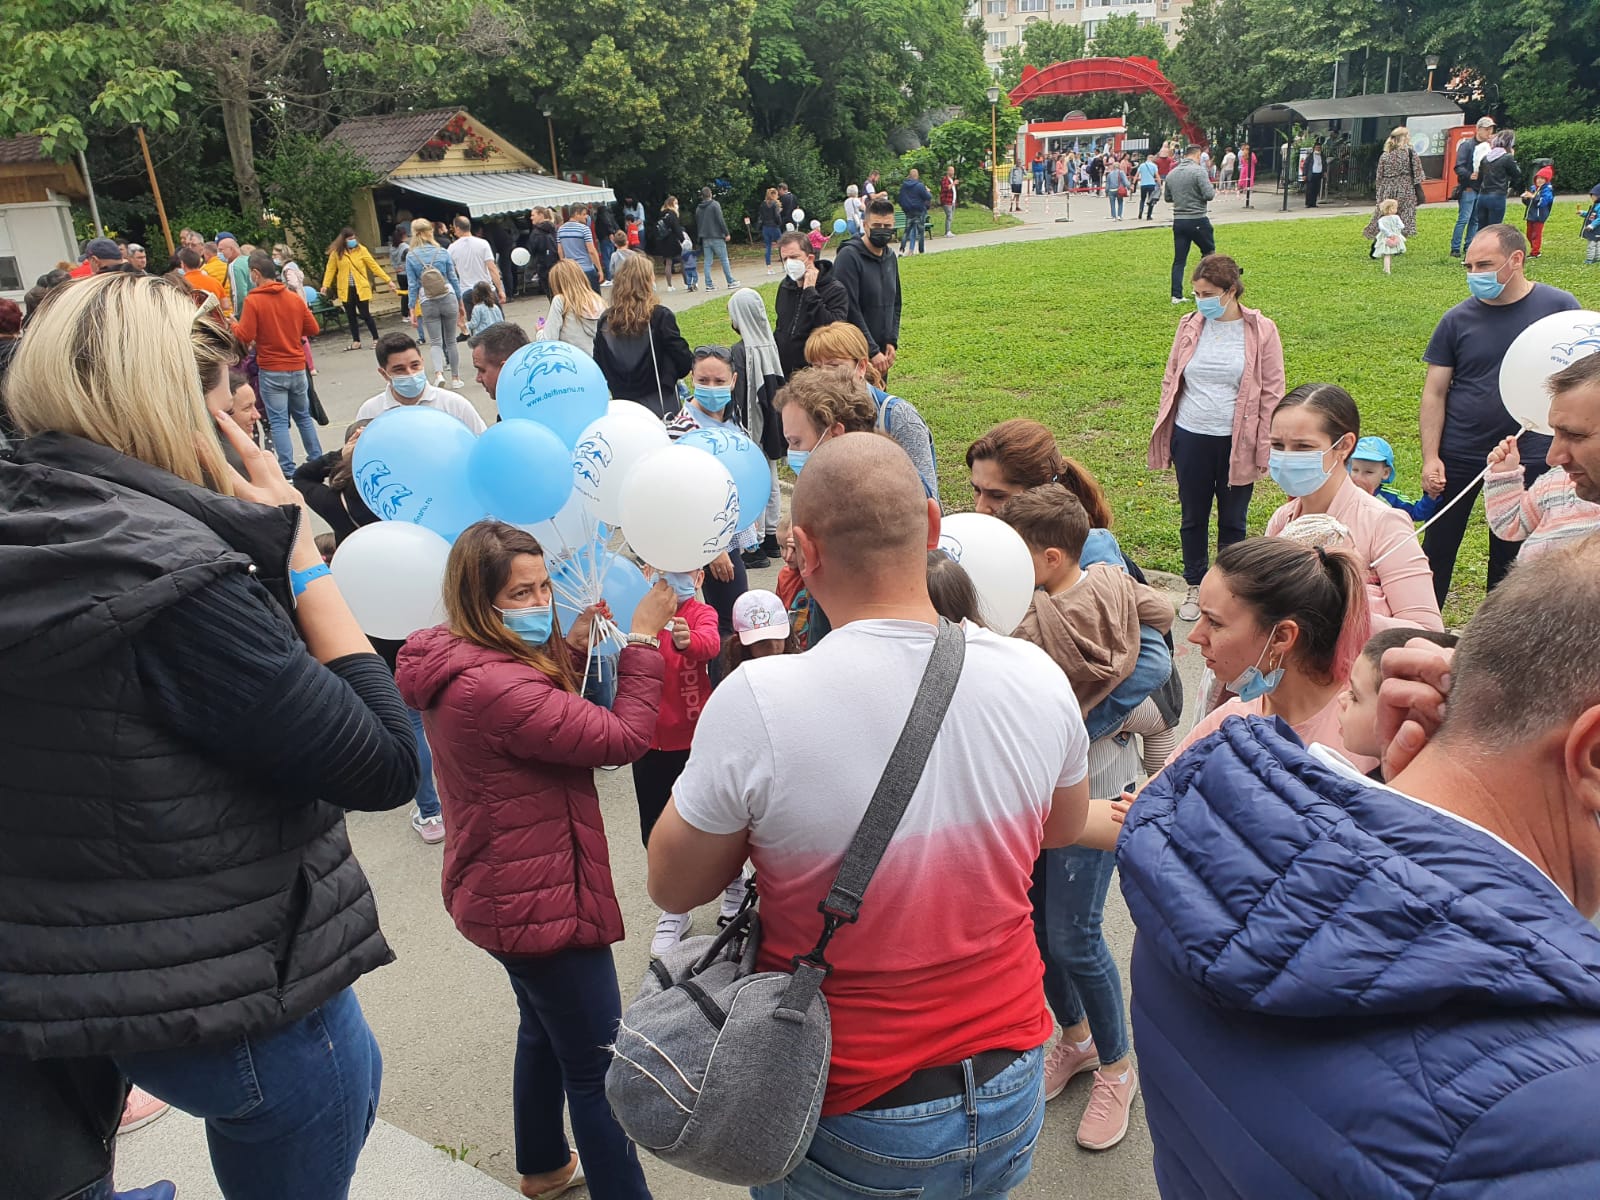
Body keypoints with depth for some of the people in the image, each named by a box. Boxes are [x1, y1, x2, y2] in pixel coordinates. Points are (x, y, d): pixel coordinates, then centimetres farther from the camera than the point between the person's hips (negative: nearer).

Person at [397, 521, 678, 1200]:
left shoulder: (457, 665, 1)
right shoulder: (491, 686, -31)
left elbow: (545, 716, 11)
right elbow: (622, 738, -28)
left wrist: (576, 641, 0)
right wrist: (644, 637, -20)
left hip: (505, 895, 11)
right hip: (541, 905, -11)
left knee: (544, 1031, 30)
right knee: (598, 1069, 3)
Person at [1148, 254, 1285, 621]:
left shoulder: (1261, 331, -6)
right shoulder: (1189, 326, 1)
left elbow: (1272, 394, -2)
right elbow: (1171, 381, 9)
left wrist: (1263, 449, -5)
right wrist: (1163, 437, 6)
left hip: (1237, 442, -2)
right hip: (1191, 438, 2)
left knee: (1232, 521, 11)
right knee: (1192, 518, 13)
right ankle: (1195, 587, 29)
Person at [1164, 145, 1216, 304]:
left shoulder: (1171, 173, 8)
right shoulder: (1198, 171, -12)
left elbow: (1168, 198, 18)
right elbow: (1209, 195, -17)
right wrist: (1214, 192, 4)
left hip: (1178, 221, 5)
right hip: (1198, 220, -5)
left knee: (1179, 260, 6)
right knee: (1209, 252, 15)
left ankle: (1176, 295, 2)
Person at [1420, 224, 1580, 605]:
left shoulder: (1560, 308, -3)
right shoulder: (1458, 320, -3)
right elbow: (1434, 393, -2)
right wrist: (1430, 457, -10)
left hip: (1530, 459, 0)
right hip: (1458, 457, 0)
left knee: (1510, 557, 12)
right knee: (1437, 548, 7)